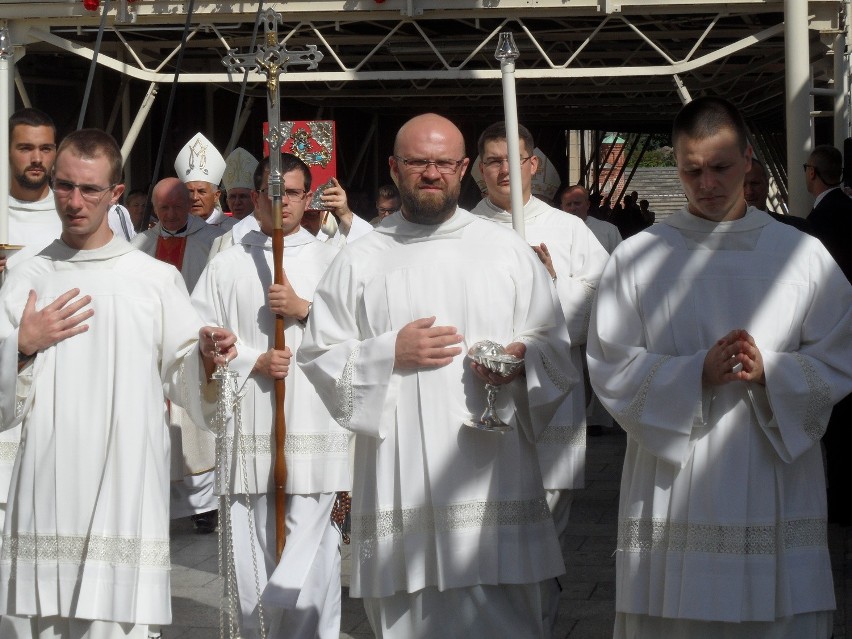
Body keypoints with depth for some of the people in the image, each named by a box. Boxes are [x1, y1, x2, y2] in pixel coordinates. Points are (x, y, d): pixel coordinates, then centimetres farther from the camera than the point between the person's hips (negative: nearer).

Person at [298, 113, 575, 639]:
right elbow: (317, 357, 7)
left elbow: (556, 344, 12)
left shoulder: (509, 251, 10)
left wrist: (522, 359, -9)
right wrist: (388, 353, -8)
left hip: (492, 478, 0)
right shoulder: (358, 262, 8)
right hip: (399, 490, 0)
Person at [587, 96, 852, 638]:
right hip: (673, 493, -1)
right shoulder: (636, 259, 3)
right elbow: (611, 370, -1)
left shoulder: (802, 255, 7)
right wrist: (698, 373, -14)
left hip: (777, 490, 1)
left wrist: (769, 371, -13)